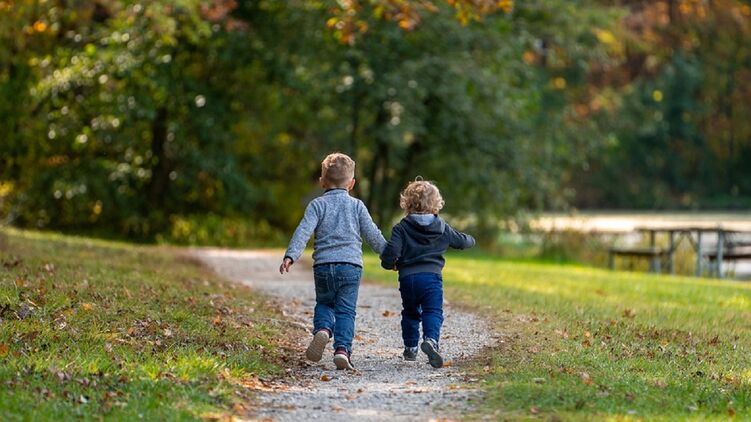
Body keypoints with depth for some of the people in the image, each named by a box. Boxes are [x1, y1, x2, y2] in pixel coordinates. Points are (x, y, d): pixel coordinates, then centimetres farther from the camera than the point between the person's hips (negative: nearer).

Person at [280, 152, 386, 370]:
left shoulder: (317, 204, 6)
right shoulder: (357, 206, 9)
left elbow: (303, 231, -7)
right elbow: (372, 234, 10)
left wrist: (290, 255, -15)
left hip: (323, 265, 0)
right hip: (351, 266, 0)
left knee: (324, 303, 19)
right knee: (346, 311, 1)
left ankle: (322, 330, -10)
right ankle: (342, 348, -16)